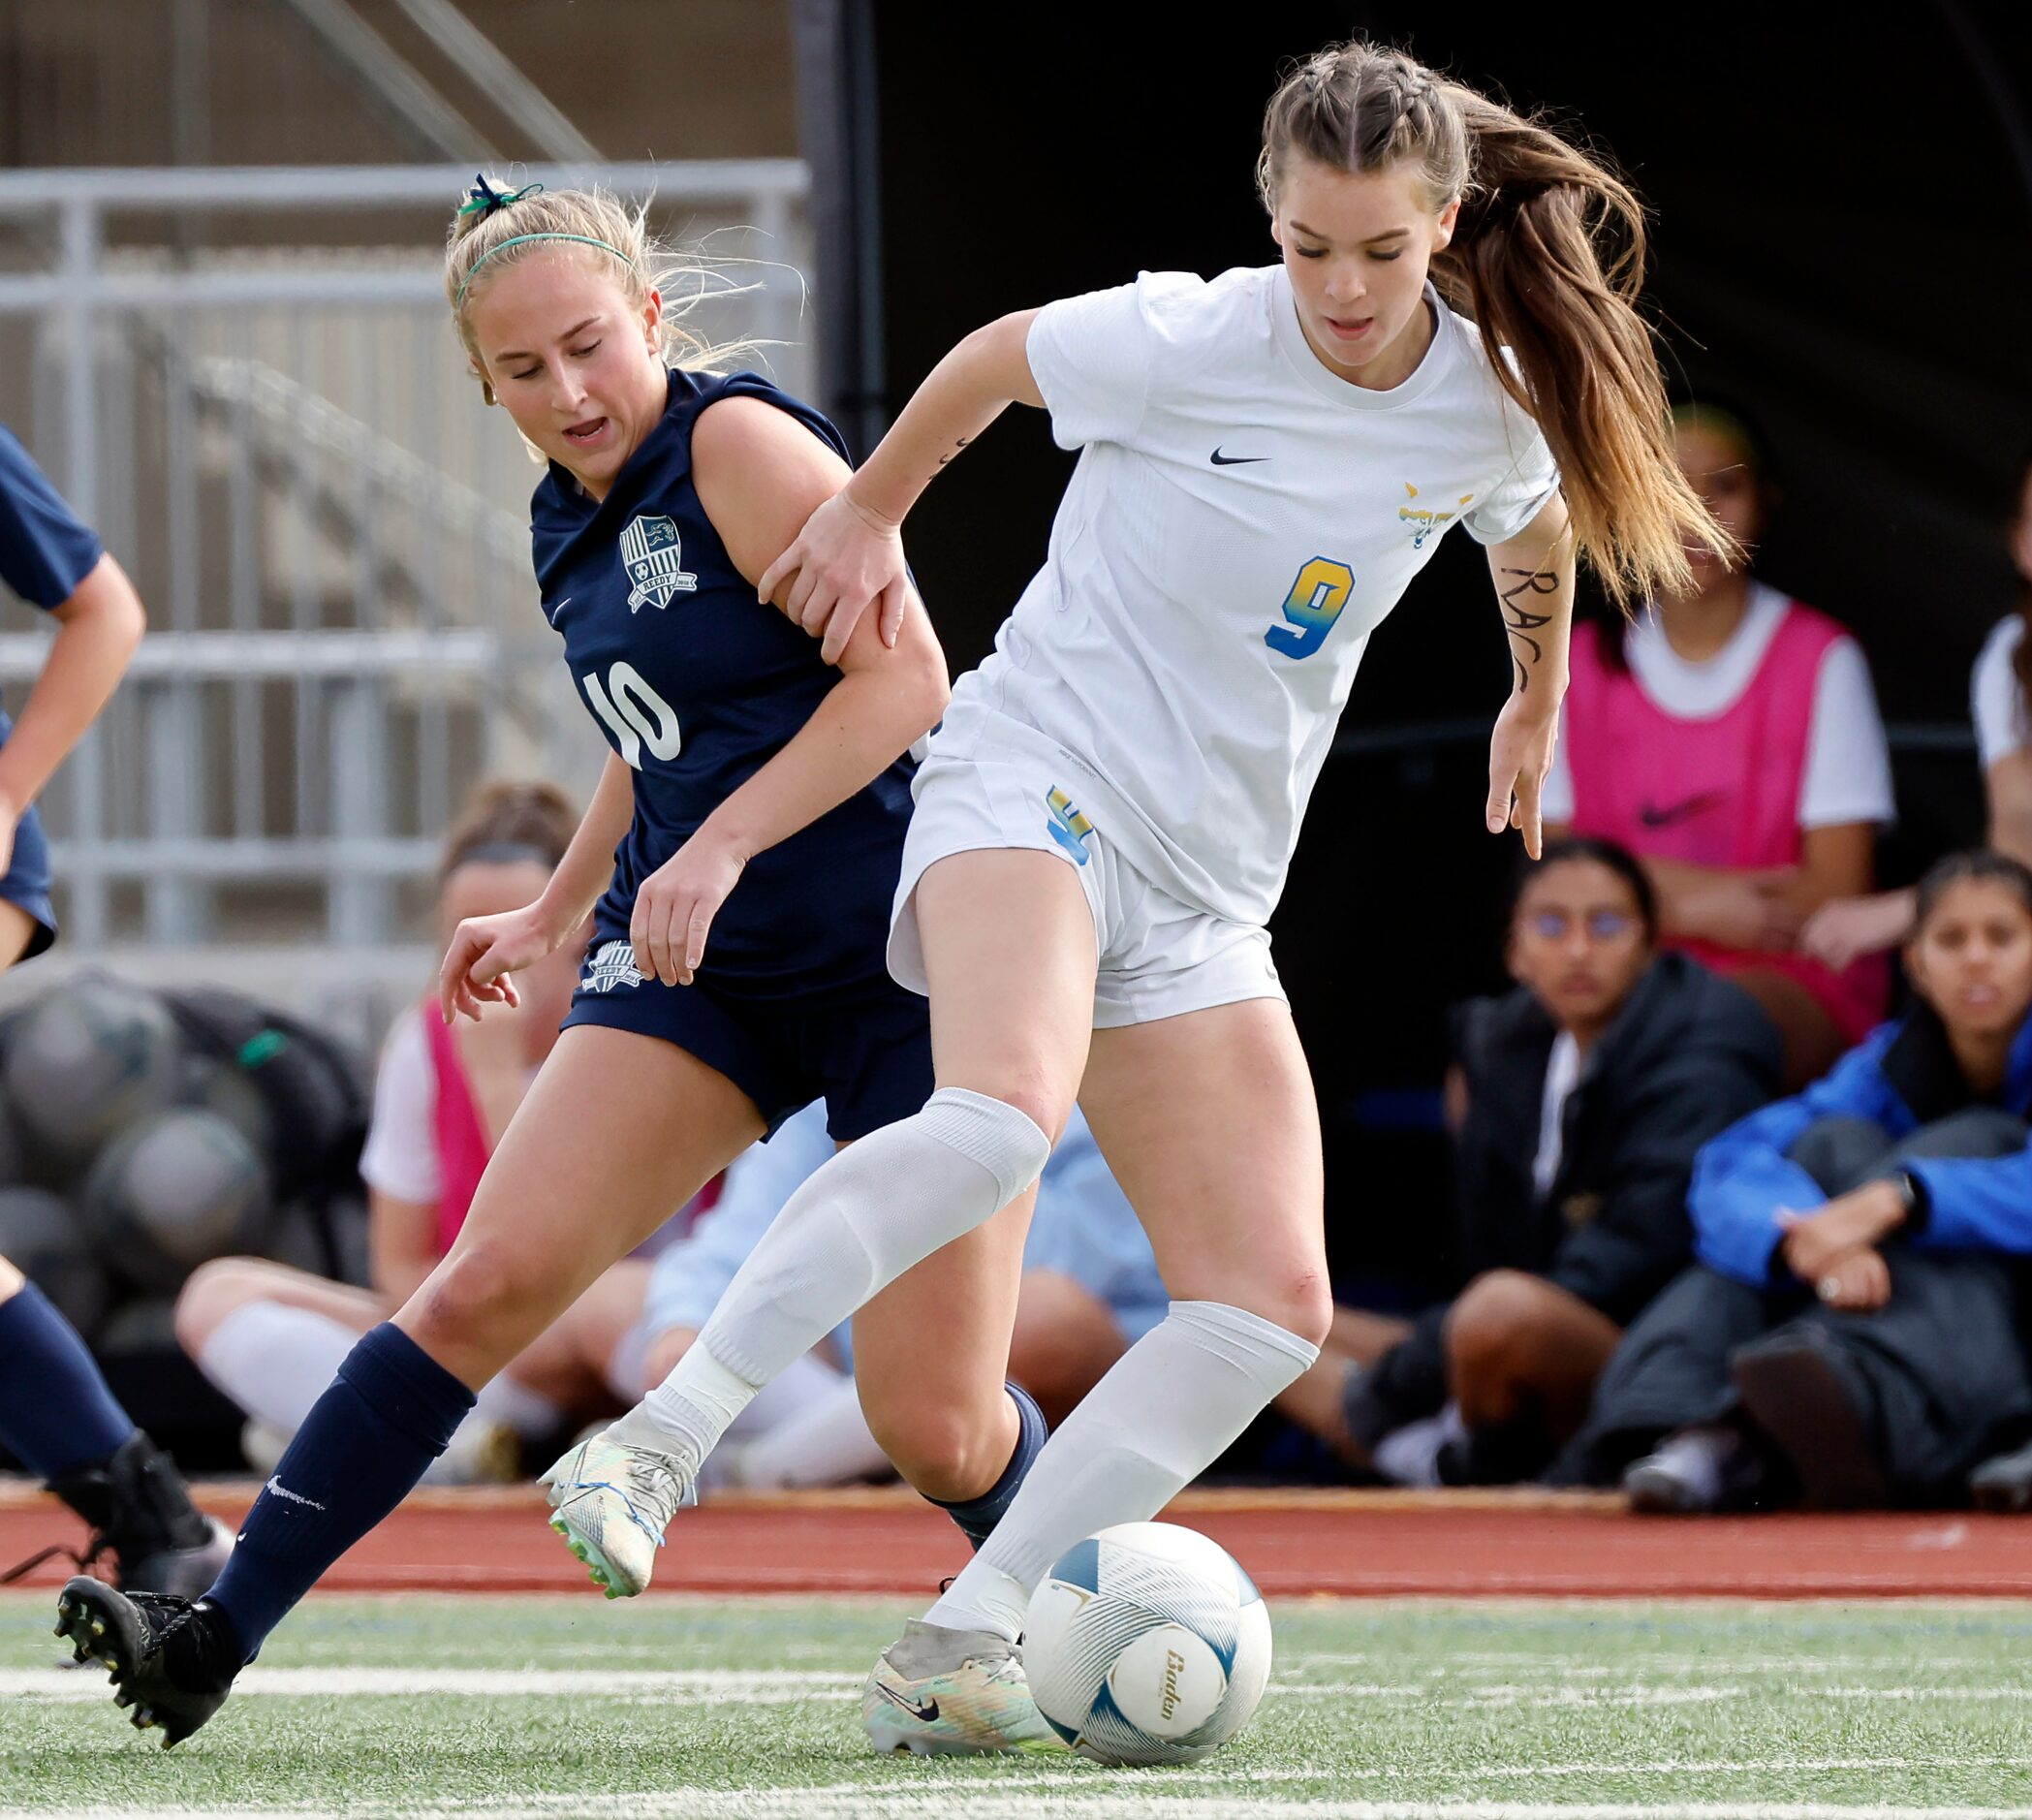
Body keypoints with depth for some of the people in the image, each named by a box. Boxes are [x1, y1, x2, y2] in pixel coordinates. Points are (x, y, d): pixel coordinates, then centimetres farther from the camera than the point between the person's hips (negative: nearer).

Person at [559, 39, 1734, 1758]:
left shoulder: (1496, 414, 1)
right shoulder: (1188, 343, -13)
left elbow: (1538, 529, 25)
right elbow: (995, 356, 7)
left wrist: (1537, 704, 40)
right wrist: (873, 509, 20)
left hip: (1208, 891, 6)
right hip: (1037, 778, -6)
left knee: (1272, 1305, -10)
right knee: (1004, 1118, -37)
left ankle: (958, 1648, -8)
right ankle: (658, 1437, -34)